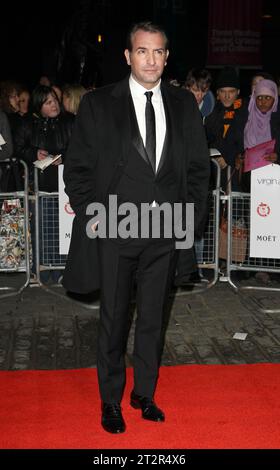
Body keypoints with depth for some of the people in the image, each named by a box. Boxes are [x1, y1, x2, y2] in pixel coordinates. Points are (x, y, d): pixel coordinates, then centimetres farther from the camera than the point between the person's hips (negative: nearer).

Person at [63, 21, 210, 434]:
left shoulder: (184, 104, 6)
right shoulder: (98, 104, -3)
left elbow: (199, 165, 11)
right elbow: (77, 167, 0)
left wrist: (191, 214, 3)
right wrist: (90, 216, -6)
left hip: (166, 230, 3)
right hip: (115, 229, -2)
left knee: (153, 317, 14)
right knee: (113, 318, 9)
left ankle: (145, 393, 31)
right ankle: (111, 400, 26)